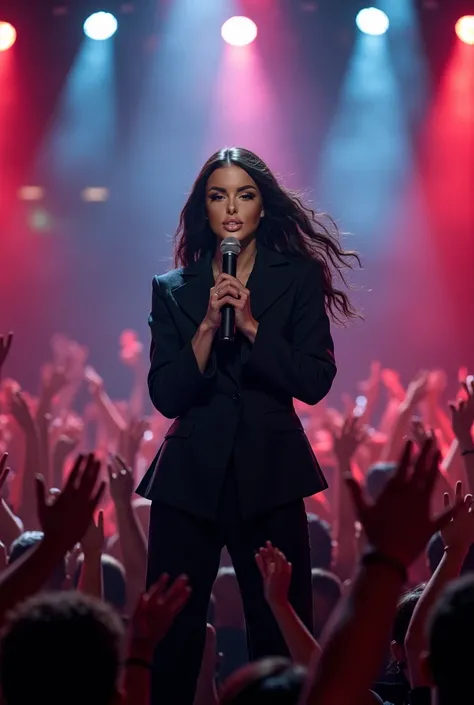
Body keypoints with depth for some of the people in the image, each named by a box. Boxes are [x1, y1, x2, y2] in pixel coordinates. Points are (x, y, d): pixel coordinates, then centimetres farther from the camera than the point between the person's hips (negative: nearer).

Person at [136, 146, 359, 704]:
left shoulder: (298, 278, 7)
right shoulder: (172, 289, 10)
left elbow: (316, 381, -3)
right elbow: (166, 396, 1)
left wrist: (252, 325, -12)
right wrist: (207, 325, -11)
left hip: (269, 472, -1)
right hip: (190, 475, 1)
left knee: (282, 638, -3)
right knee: (170, 641, -4)